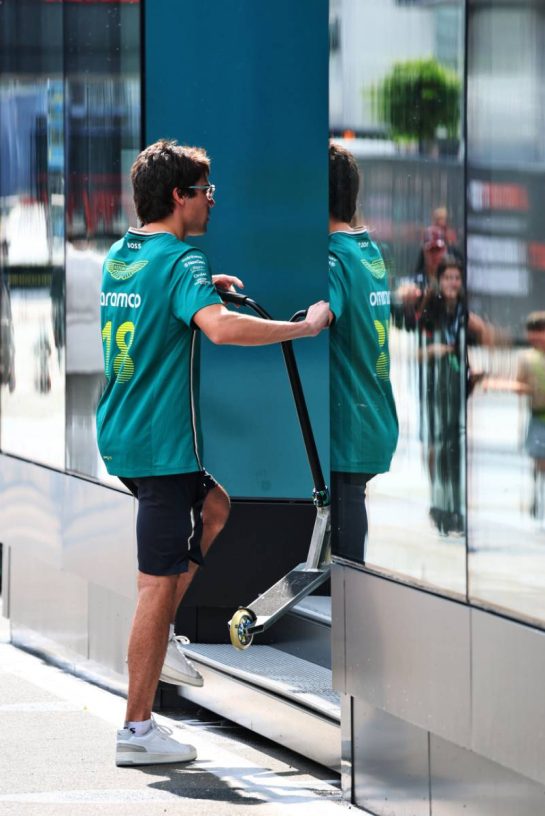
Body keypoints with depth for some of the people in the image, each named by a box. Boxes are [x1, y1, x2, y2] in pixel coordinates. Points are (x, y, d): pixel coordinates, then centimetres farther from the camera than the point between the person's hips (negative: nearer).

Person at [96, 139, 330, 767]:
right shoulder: (181, 263, -18)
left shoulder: (120, 255, 10)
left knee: (214, 505, 29)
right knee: (161, 582, -4)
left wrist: (205, 287, 24)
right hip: (162, 445, -9)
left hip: (120, 434, 9)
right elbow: (219, 328, -37)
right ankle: (137, 730, -1)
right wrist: (305, 325, -27)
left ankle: (159, 639, 22)